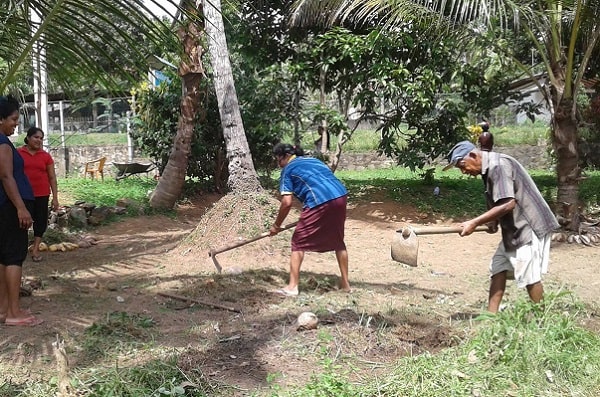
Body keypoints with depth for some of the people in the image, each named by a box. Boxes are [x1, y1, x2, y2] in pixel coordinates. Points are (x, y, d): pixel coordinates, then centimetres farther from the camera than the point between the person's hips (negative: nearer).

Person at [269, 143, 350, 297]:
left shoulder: (288, 169, 9)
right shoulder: (313, 160, 28)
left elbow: (287, 202, 0)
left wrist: (277, 225, 12)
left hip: (320, 203, -7)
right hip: (341, 196, 7)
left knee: (298, 242, 6)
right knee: (338, 241, 23)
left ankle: (292, 286, 3)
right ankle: (345, 283, 30)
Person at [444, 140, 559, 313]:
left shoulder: (498, 165, -20)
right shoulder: (488, 169, 11)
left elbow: (507, 204, -27)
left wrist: (475, 223, -23)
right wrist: (494, 221, -1)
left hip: (529, 226, -10)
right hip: (514, 229, 10)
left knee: (528, 276, -4)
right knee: (498, 268, 7)